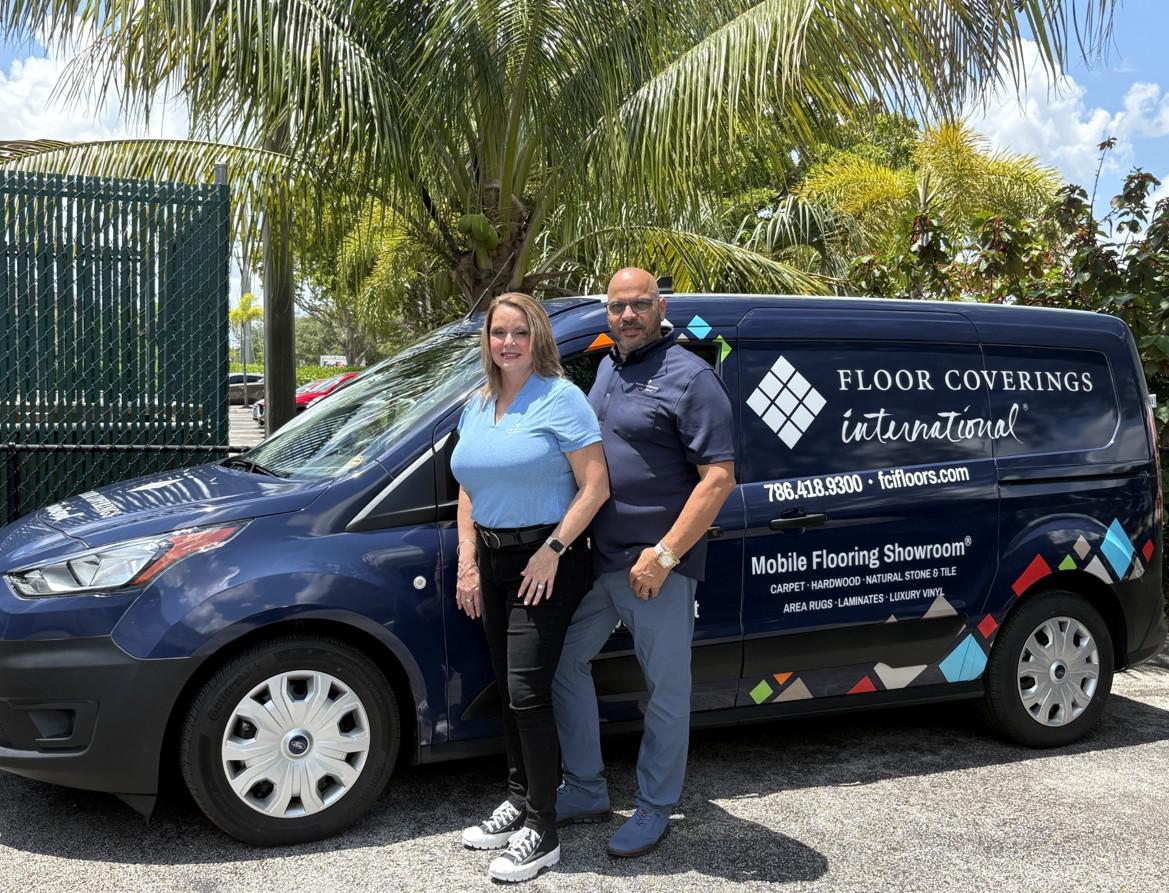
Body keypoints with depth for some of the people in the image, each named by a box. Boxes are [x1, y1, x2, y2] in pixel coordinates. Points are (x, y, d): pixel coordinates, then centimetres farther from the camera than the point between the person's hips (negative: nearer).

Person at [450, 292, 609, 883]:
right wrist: (468, 560, 7)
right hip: (493, 563, 7)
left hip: (545, 562, -7)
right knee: (508, 690, 14)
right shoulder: (477, 406, 12)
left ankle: (542, 832, 1)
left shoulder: (560, 399, -10)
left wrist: (553, 551, -19)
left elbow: (595, 486, -15)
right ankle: (520, 799, 29)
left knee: (527, 693, -9)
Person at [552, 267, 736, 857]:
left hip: (655, 566, -8)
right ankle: (585, 792, 29)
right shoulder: (606, 369, 12)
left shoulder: (688, 377, -12)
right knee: (564, 662, 14)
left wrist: (665, 554, -22)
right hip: (596, 558, 8)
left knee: (666, 689, 6)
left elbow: (719, 478, -18)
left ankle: (654, 810, 23)